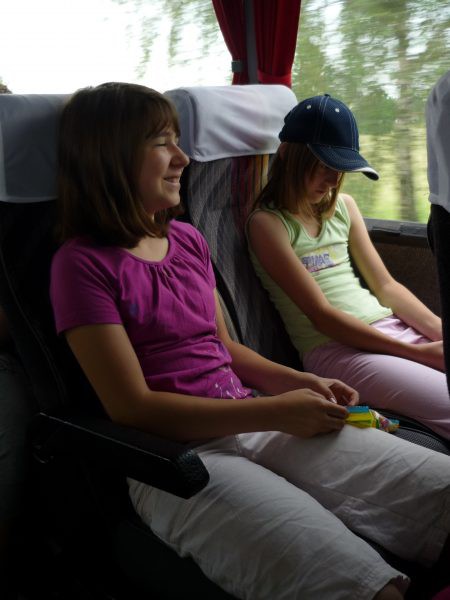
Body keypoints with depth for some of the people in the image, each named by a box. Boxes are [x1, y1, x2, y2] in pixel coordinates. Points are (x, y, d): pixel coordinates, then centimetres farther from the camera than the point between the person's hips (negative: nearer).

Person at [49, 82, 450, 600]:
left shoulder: (189, 241, 15)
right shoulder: (82, 263, -6)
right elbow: (133, 406, -11)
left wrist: (301, 383, 3)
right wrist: (276, 411, -13)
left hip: (256, 424, 7)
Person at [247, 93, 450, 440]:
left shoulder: (343, 206, 14)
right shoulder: (268, 223, -6)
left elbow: (385, 285, 13)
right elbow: (321, 315, -11)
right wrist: (419, 353, -14)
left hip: (390, 326, 7)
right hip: (335, 348, -7)